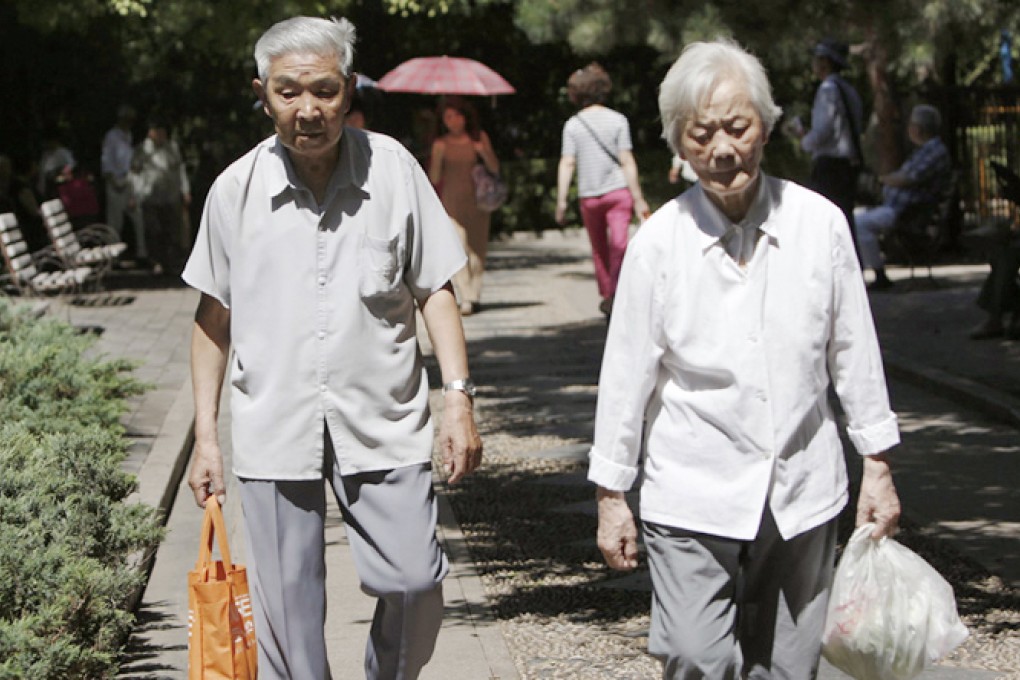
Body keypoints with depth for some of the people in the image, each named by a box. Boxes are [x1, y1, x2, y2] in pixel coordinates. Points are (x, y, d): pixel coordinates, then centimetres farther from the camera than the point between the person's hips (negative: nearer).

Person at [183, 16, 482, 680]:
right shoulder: (237, 189, 0)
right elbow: (214, 318, 9)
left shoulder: (393, 168, -1)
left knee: (413, 583, -5)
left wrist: (459, 397, -3)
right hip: (273, 424, 0)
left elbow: (434, 290, 6)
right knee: (287, 613, 2)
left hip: (383, 420, 0)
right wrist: (205, 436, 8)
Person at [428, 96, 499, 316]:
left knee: (477, 249, 5)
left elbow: (495, 169, 5)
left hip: (477, 201, 2)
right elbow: (434, 178, 1)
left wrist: (484, 153, -12)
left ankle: (474, 296, 18)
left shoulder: (479, 137, 6)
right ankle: (466, 299, -19)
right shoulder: (440, 144, 3)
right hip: (452, 202, -2)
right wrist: (438, 156, -14)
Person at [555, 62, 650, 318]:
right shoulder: (617, 120, -2)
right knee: (619, 243, -8)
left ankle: (606, 293, 22)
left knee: (599, 248, 14)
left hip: (589, 195, 2)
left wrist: (561, 201, -3)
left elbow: (567, 163, -5)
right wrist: (638, 198, -2)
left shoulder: (572, 124, 0)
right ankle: (615, 293, -24)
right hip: (618, 191, -2)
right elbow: (626, 161, -5)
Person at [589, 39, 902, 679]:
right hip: (692, 498, -2)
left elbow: (854, 351, 7)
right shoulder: (659, 241, -7)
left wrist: (878, 468, 10)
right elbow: (627, 373, -1)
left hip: (802, 493, 2)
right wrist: (612, 494, 3)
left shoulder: (820, 223, -2)